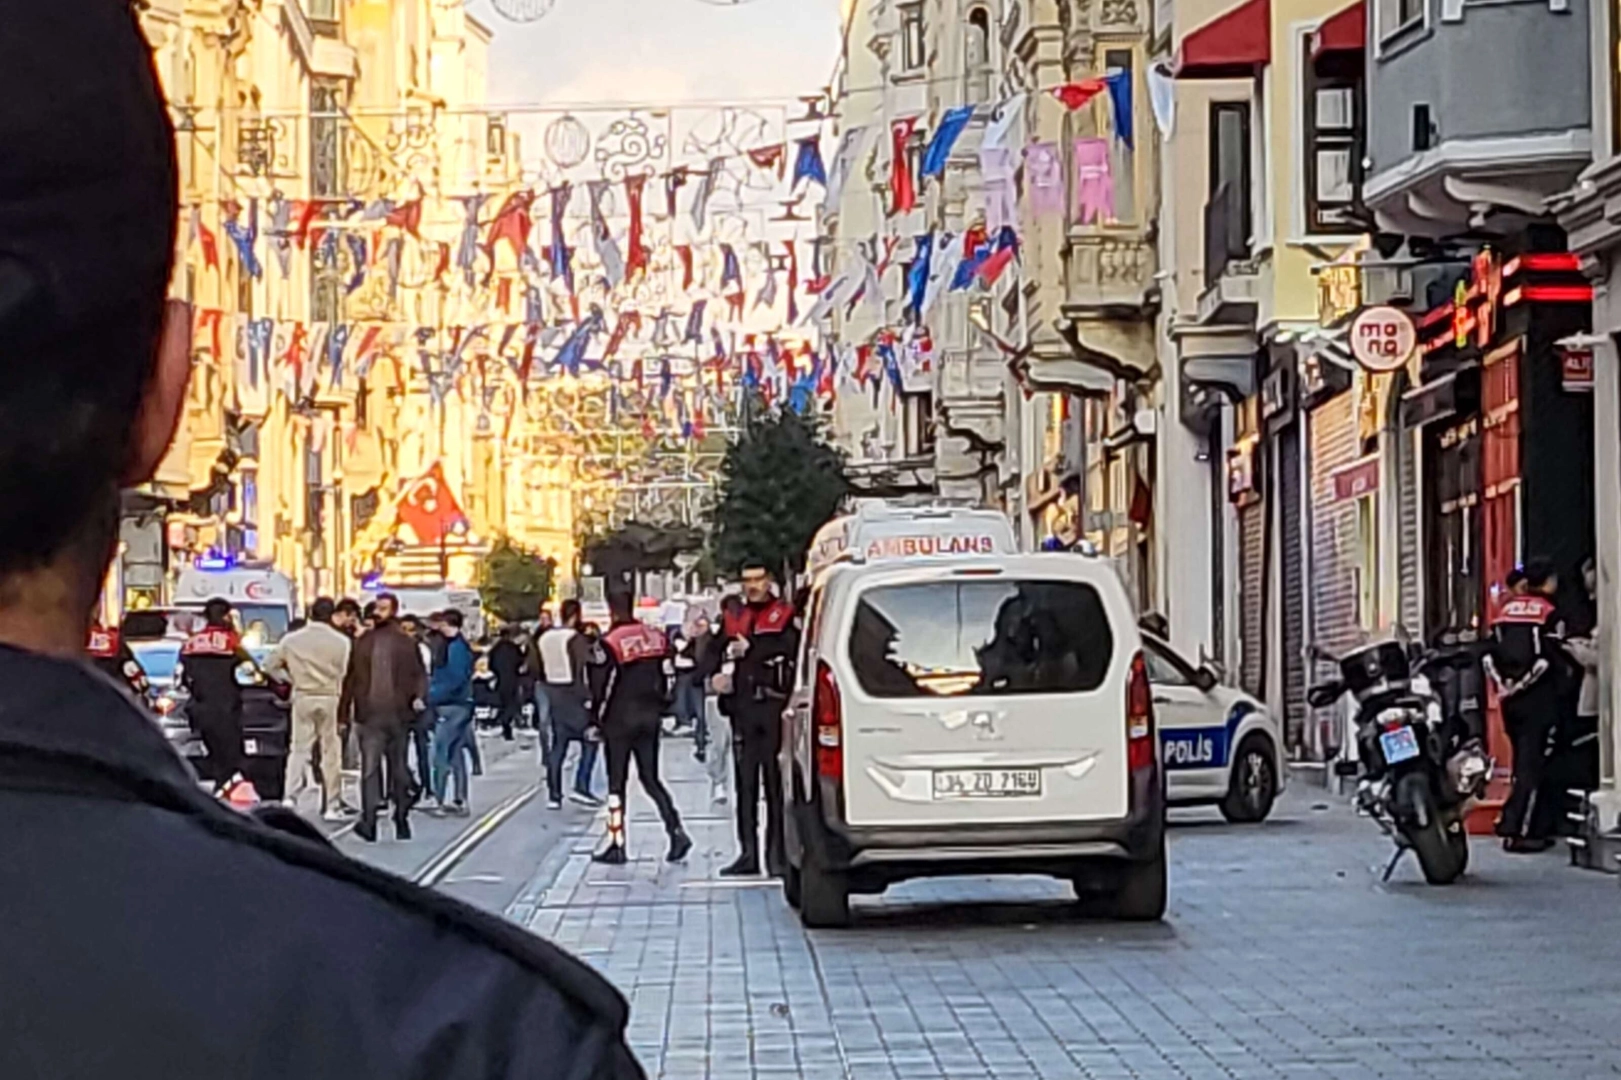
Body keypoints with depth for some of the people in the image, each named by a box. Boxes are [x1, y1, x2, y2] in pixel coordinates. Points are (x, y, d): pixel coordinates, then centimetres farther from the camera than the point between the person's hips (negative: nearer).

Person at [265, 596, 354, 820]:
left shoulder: (292, 640, 2)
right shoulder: (341, 642, -6)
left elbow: (270, 664, 6)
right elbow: (344, 673, -6)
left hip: (303, 697, 2)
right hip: (330, 698, -2)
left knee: (299, 748, 6)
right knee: (331, 751, 3)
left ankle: (289, 798, -8)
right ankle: (332, 806, 5)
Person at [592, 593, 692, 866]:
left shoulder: (610, 643, -14)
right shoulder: (657, 637, 4)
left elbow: (606, 686, -13)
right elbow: (667, 679, 8)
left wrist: (598, 720, -1)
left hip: (620, 720, -5)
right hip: (650, 718, 5)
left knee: (616, 782, 4)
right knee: (651, 779, 12)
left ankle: (617, 845, 5)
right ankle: (677, 832, -3)